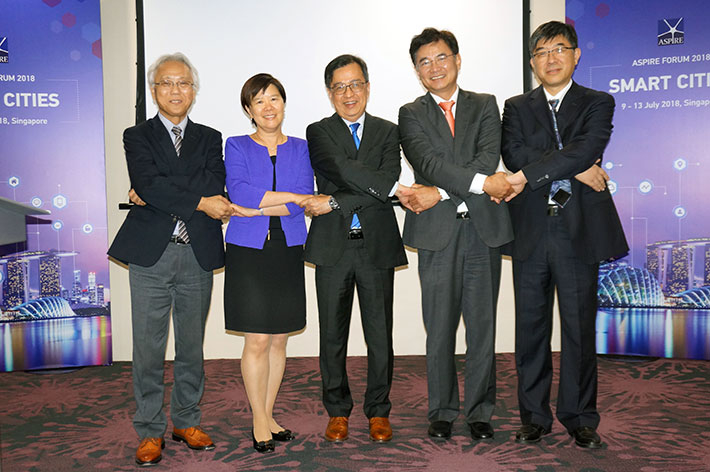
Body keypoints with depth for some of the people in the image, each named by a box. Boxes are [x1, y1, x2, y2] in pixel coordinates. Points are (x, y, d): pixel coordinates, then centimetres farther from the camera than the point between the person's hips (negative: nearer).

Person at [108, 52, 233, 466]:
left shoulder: (210, 139, 13)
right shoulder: (138, 136, 8)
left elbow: (215, 185, -6)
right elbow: (147, 184, -11)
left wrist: (160, 194, -13)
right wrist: (199, 202, -16)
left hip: (198, 255, 2)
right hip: (151, 254, -2)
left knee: (192, 346, 11)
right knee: (149, 349, 3)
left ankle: (187, 422, 26)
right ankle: (151, 432, 18)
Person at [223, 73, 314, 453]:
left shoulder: (299, 148, 11)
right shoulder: (237, 146, 6)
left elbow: (304, 199, -4)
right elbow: (238, 192, -12)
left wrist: (256, 207, -12)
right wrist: (290, 197, -12)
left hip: (288, 251, 3)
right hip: (248, 251, -2)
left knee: (279, 339, 8)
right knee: (257, 340, -2)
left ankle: (268, 414, 22)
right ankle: (259, 421, 13)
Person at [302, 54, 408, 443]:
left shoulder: (388, 132, 8)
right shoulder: (318, 132, 6)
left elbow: (386, 187, -8)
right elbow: (339, 167, -15)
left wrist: (334, 203, -13)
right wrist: (393, 186, -17)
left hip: (377, 246, 0)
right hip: (332, 247, 0)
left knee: (380, 334, 7)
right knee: (332, 335, 9)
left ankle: (378, 411, 23)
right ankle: (338, 411, 25)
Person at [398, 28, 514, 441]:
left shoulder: (485, 105, 12)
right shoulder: (412, 114, 9)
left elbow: (489, 156, -5)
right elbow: (428, 162, -9)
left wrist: (440, 192, -15)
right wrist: (480, 183, -20)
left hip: (484, 227, 1)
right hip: (437, 232, -1)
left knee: (482, 326, 6)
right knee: (440, 329, 5)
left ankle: (480, 411, 20)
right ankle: (442, 411, 20)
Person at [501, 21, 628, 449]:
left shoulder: (598, 104, 8)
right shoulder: (517, 107, 13)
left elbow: (586, 149, -12)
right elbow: (514, 154, -6)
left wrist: (527, 176, -18)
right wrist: (575, 170, -13)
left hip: (579, 229, -1)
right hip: (530, 231, 2)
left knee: (580, 328, 5)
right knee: (531, 327, 6)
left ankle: (580, 417, 20)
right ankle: (534, 416, 19)